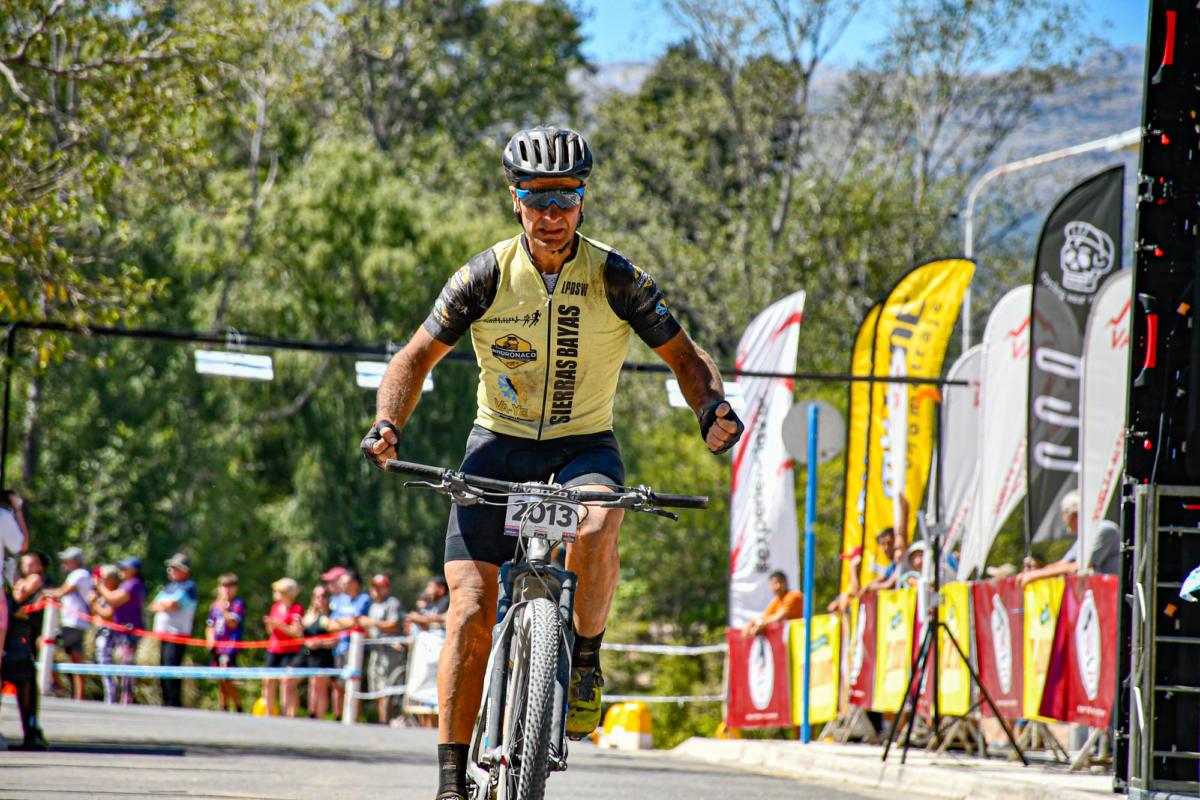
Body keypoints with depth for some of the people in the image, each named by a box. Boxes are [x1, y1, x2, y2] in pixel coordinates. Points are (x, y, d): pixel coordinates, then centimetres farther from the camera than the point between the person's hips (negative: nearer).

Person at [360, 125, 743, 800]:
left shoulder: (616, 278, -9)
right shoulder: (486, 276, -7)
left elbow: (682, 354, -1)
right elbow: (418, 356, 0)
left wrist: (712, 404, -21)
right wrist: (388, 424, -18)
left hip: (584, 446, -1)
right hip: (499, 446, 1)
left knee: (597, 528, -37)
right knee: (471, 616, -11)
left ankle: (586, 664, -12)